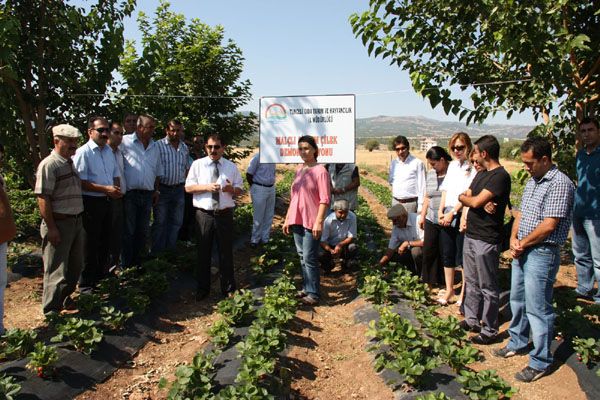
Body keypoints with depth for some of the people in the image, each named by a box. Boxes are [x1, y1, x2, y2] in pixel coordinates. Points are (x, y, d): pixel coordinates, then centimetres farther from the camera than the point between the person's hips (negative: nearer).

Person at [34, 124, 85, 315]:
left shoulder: (70, 163, 12)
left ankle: (65, 298, 38)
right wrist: (51, 228, -21)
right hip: (59, 223, -8)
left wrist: (79, 220, 16)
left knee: (75, 265, 19)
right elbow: (43, 198, -18)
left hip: (76, 221, 8)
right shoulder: (49, 165, -14)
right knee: (57, 270, 1)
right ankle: (51, 312, 14)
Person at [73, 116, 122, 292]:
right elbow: (80, 182, -18)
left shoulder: (109, 151, 11)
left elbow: (116, 174, 19)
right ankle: (86, 284, 15)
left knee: (105, 242, 18)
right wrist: (105, 189, -20)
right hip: (91, 203, -7)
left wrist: (117, 189, -1)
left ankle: (101, 276, 34)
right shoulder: (83, 152, -13)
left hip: (107, 202, 7)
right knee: (91, 244, 1)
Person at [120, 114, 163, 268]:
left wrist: (156, 190, 16)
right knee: (128, 231, 1)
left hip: (148, 195, 6)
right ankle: (126, 265, 12)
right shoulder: (125, 142, -7)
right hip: (130, 193, -5)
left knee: (143, 231, 12)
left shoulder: (154, 146, 13)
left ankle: (137, 263, 25)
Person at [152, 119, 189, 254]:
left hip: (179, 189, 5)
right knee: (160, 222, 3)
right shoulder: (158, 145, -7)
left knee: (176, 222, 11)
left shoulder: (184, 148, 10)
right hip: (162, 188, -5)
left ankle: (170, 250, 24)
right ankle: (157, 252, 14)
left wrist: (185, 185, 11)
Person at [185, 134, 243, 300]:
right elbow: (188, 187, 0)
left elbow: (239, 190, 9)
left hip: (225, 214, 1)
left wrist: (232, 189, -15)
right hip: (204, 214, 0)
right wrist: (206, 187, -16)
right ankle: (203, 288, 24)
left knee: (226, 252, 8)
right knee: (203, 252, 9)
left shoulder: (231, 167, 7)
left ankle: (228, 288, 23)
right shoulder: (197, 164, 3)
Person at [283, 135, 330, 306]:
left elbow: (325, 200, -13)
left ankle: (313, 293, 6)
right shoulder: (298, 170, 11)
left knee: (309, 258, -3)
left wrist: (318, 222, -18)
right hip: (297, 220, 7)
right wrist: (287, 219, 15)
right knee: (302, 256, 14)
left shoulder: (320, 171, -10)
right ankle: (306, 287, 26)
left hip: (311, 222, -7)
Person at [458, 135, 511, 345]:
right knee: (471, 282, 18)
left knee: (488, 288, 3)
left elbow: (475, 201, -22)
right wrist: (480, 203, -12)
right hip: (470, 235, 9)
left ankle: (490, 330, 15)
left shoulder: (500, 176, -16)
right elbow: (465, 197, 8)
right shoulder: (481, 174, 14)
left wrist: (464, 197, 0)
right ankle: (472, 320, 32)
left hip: (486, 240, -9)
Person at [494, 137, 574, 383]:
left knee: (537, 308, -1)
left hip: (542, 254, -9)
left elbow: (548, 226, -21)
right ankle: (518, 344, 37)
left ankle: (540, 362, 12)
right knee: (517, 301, 20)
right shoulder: (532, 181, 12)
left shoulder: (559, 184, -17)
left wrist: (523, 243, -10)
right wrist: (513, 239, -1)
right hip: (522, 251, 9)